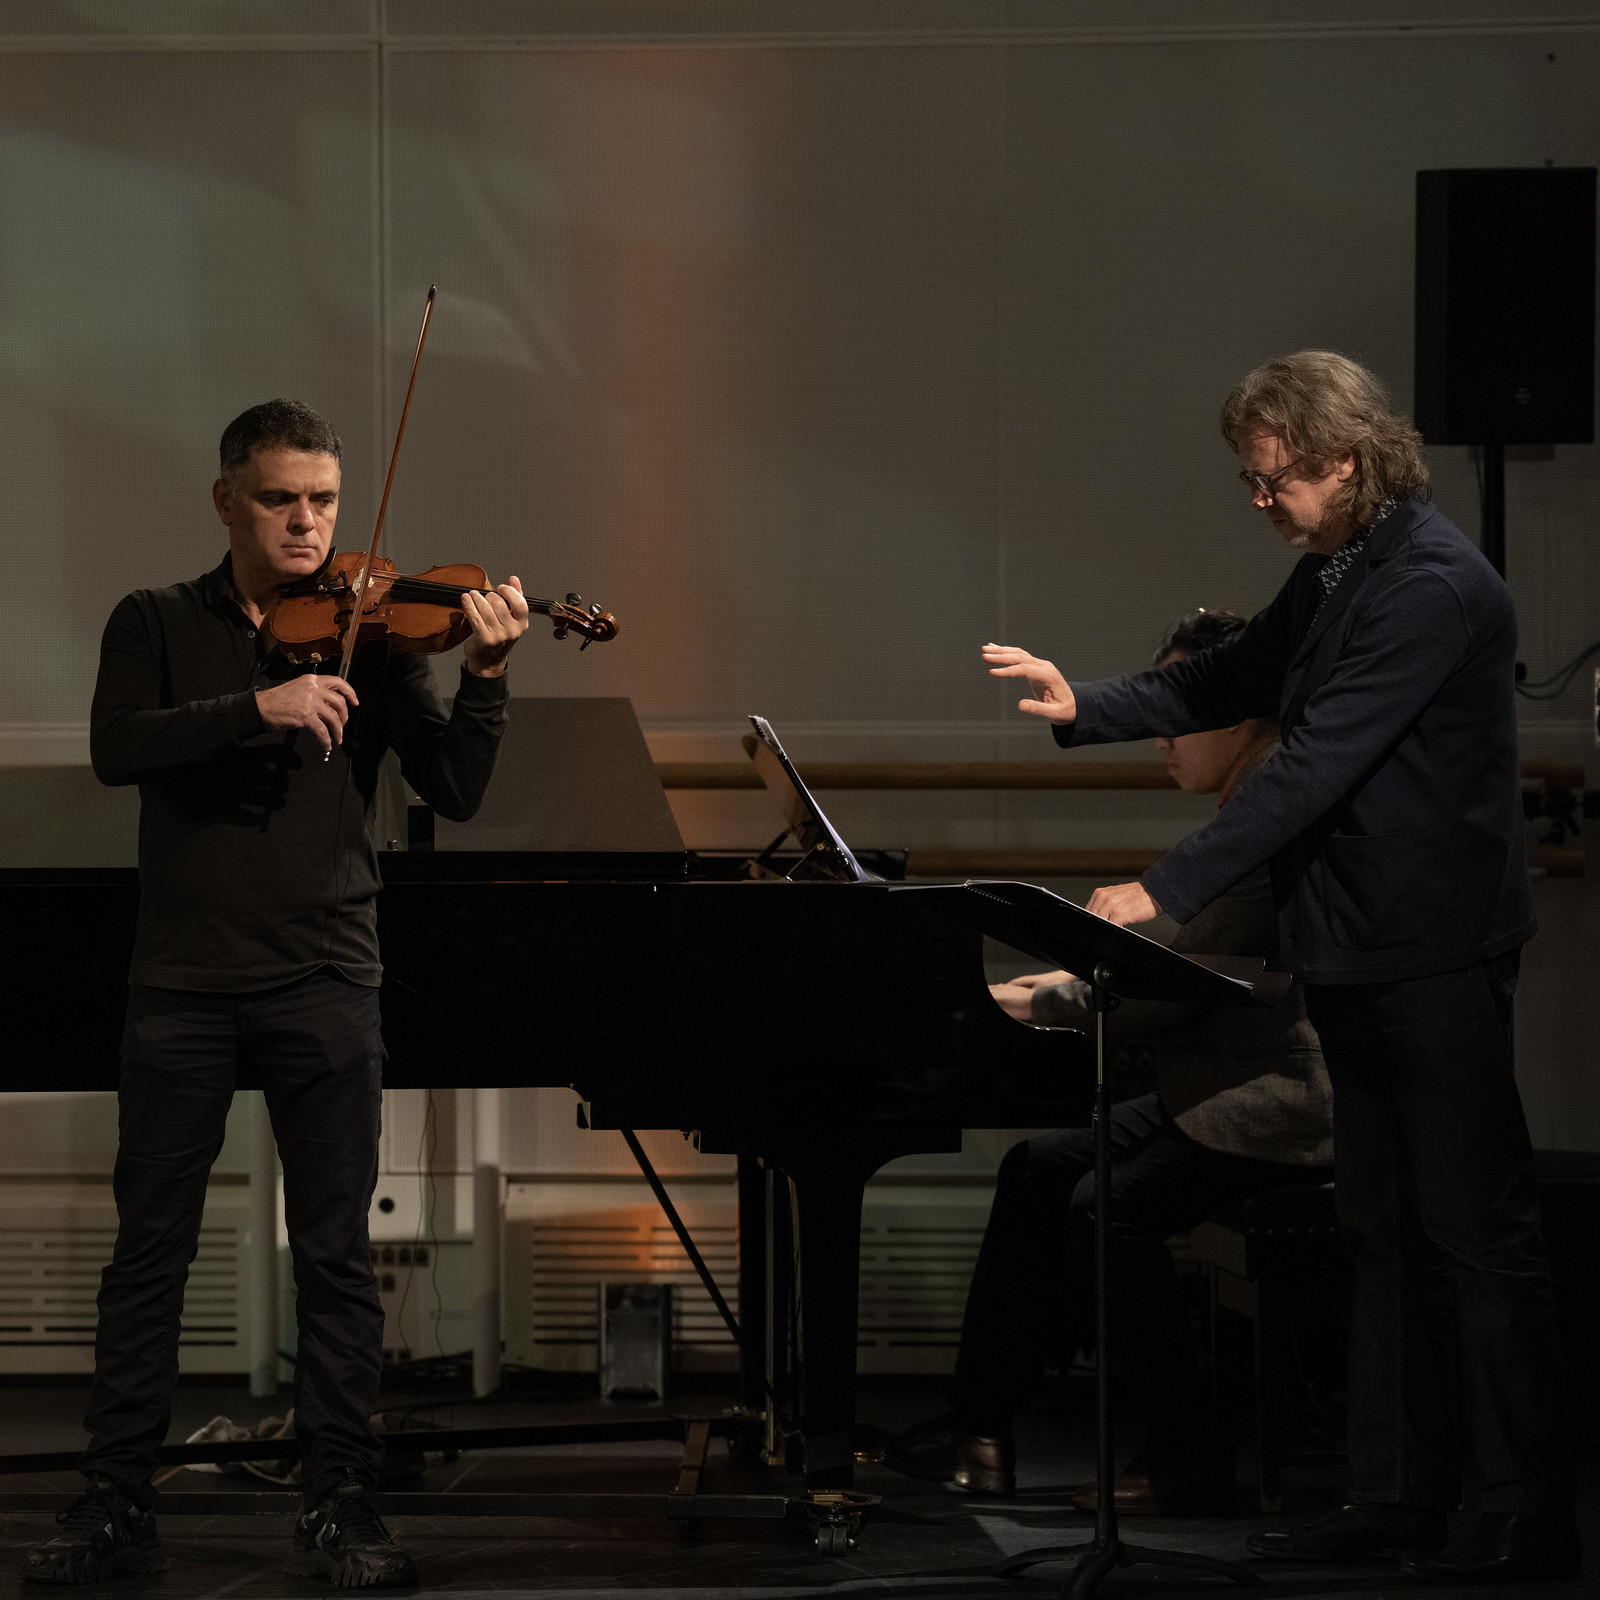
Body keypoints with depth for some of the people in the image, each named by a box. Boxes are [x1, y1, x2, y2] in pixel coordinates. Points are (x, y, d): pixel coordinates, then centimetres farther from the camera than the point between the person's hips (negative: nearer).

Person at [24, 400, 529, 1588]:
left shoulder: (369, 636, 6)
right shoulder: (160, 626, 7)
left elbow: (455, 790, -2)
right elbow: (117, 747, -11)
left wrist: (487, 675, -19)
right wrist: (259, 708, -23)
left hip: (324, 978, 0)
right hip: (183, 980, 0)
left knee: (337, 1253, 1)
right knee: (149, 1248, 3)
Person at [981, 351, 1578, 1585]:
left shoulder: (1429, 587, -21)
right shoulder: (1334, 571, 11)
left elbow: (1317, 764, -25)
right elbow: (1233, 684, 20)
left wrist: (1167, 890, -26)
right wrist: (1088, 708, 3)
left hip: (1435, 956, -10)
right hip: (1359, 950, 10)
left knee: (1475, 1228, -6)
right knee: (1386, 1230, 13)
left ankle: (1531, 1515, -1)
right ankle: (1400, 1492, 19)